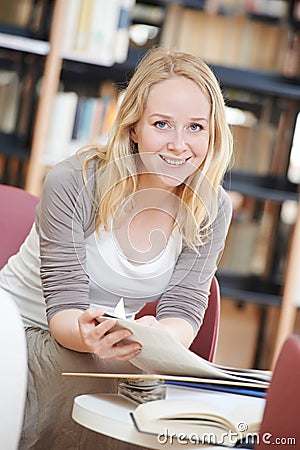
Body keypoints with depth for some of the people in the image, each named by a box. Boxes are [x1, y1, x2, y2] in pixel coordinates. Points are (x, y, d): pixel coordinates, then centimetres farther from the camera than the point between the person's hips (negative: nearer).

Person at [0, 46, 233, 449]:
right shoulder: (73, 184, -20)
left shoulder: (212, 209, -7)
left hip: (105, 346, 4)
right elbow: (64, 306, -19)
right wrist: (86, 335, -45)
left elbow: (183, 310, -11)